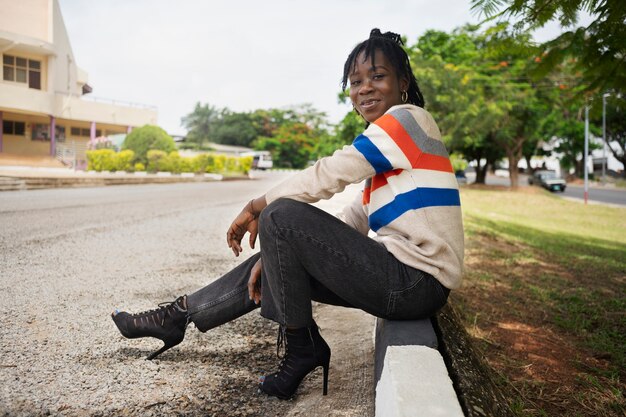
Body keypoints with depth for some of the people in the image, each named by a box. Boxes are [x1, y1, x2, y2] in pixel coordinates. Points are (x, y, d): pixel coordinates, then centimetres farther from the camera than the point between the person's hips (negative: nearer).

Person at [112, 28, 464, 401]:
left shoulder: (407, 118, -9)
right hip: (404, 273, 10)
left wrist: (256, 208, -1)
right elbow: (356, 220, 12)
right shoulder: (387, 141, 19)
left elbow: (327, 176, -14)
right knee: (271, 263, 11)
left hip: (416, 282, -10)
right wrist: (278, 251, 5)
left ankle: (303, 348, -4)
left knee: (281, 216, -18)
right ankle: (179, 315, 26)